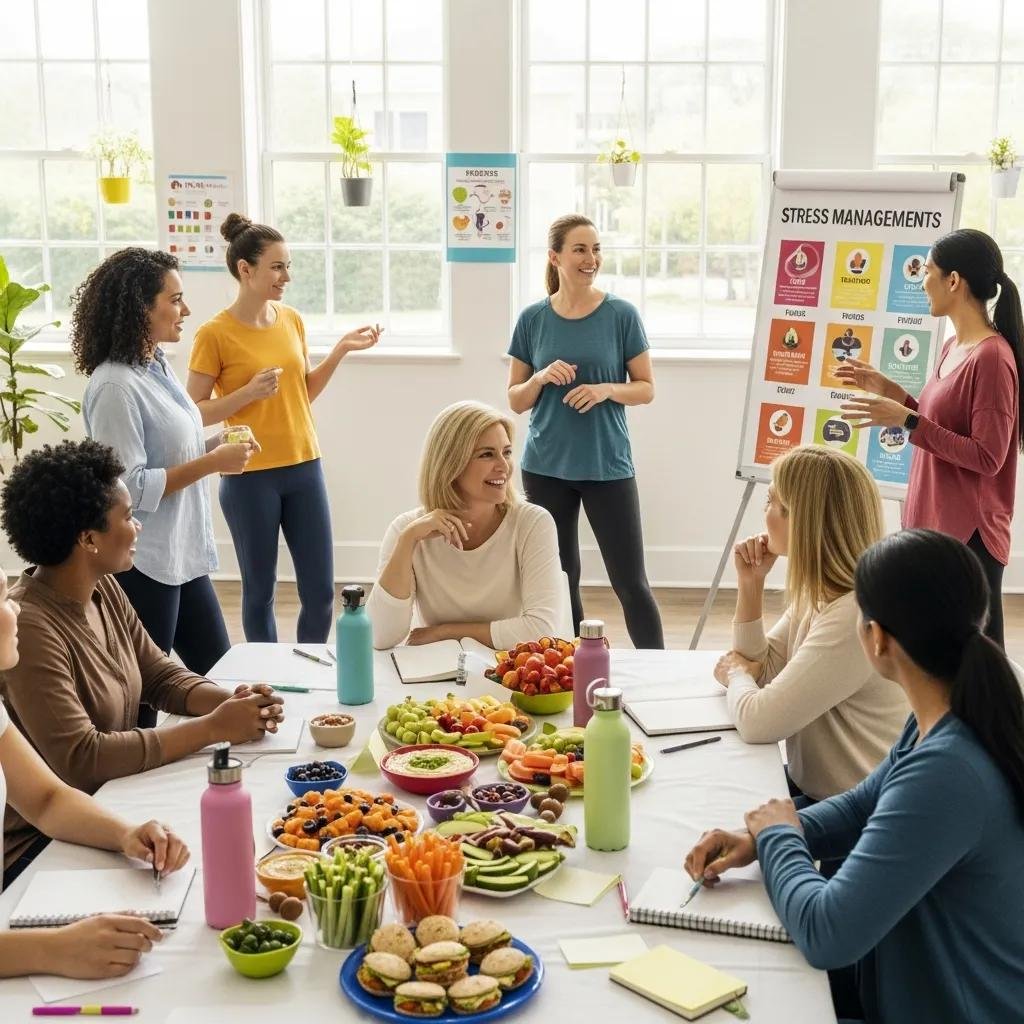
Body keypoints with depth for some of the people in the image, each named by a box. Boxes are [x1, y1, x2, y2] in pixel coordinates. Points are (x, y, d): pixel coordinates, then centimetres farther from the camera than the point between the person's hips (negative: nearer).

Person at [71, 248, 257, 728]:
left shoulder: (157, 366, 7)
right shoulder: (115, 386, -20)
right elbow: (129, 487, -23)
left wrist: (211, 445, 4)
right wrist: (210, 464, -20)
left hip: (182, 554, 9)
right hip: (143, 565, -9)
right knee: (140, 700, 5)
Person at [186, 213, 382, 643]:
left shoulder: (292, 320, 6)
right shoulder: (214, 334, -11)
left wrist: (341, 350, 3)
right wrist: (249, 391, -21)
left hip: (304, 467, 5)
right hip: (249, 476, -5)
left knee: (320, 592, 8)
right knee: (260, 591, 7)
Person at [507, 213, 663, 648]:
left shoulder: (621, 314, -3)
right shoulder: (533, 318, 2)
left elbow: (646, 389, 2)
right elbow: (516, 401, 6)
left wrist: (608, 389, -18)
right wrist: (542, 377, -14)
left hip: (607, 466, -2)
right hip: (545, 468, 2)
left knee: (631, 582, -1)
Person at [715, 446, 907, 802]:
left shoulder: (856, 616, -28)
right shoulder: (819, 593, 3)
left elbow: (758, 721, -29)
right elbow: (761, 671, 9)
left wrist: (735, 675, -6)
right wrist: (750, 584, -3)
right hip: (810, 785, 8)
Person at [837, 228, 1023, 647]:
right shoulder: (954, 347, 11)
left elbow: (987, 458, -20)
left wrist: (907, 420, -24)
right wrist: (890, 393, 8)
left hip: (968, 534, -9)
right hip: (932, 524, 9)